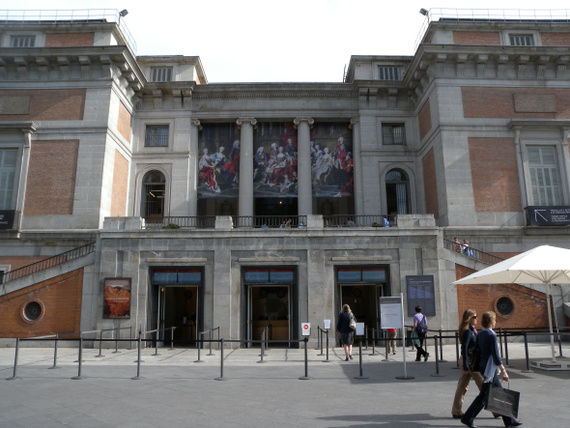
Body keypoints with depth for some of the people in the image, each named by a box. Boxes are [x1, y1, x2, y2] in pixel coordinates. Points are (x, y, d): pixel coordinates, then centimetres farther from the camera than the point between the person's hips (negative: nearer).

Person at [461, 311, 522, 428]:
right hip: (489, 369, -9)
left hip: (483, 366, 9)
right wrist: (503, 372, -17)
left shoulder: (480, 334, 8)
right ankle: (467, 418, 4)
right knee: (484, 395, -1)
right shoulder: (491, 335, -18)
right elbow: (495, 355, -20)